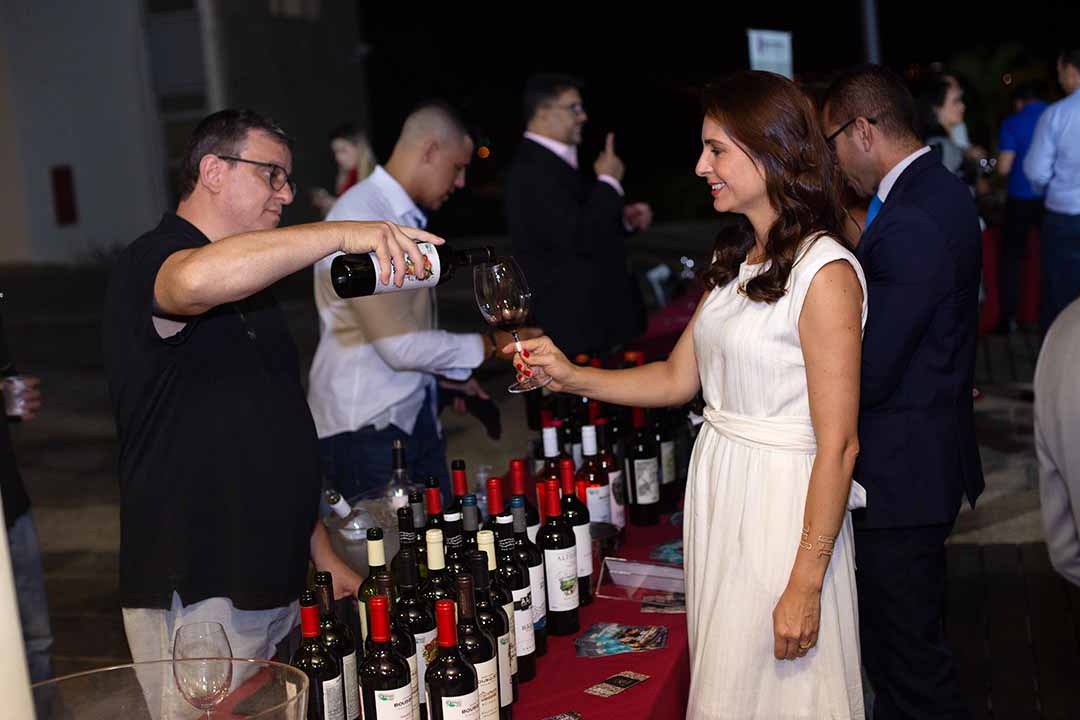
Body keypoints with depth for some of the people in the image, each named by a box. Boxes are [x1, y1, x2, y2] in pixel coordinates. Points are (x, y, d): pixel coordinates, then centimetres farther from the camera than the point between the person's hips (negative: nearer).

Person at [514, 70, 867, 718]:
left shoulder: (825, 272, -17)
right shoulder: (736, 261, 9)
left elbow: (838, 444, -19)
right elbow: (678, 378, 12)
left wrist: (805, 585, -20)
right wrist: (572, 377, 2)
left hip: (781, 504, -8)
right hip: (717, 492, 8)